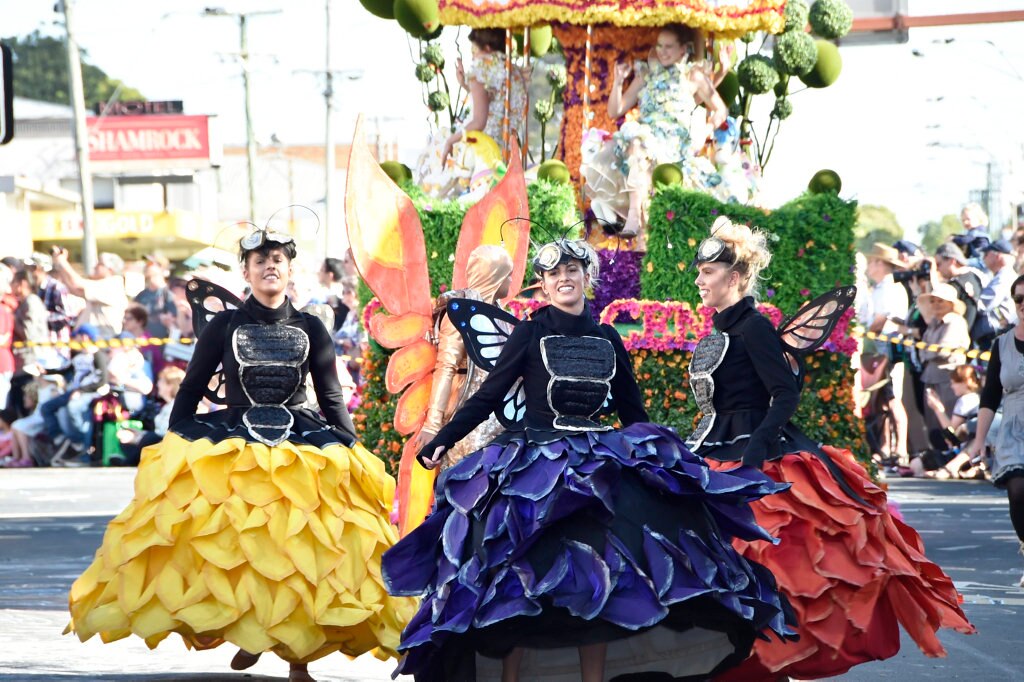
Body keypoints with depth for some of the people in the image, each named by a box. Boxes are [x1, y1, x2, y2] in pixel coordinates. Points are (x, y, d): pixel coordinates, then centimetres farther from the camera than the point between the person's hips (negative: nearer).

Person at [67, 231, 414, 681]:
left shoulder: (310, 329, 9)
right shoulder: (224, 325, 7)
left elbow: (332, 398, 12)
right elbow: (190, 390, 10)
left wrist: (353, 457, 5)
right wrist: (173, 450, 3)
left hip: (304, 446, 0)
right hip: (231, 443, 0)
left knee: (301, 549, -9)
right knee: (231, 544, -13)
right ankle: (245, 634, 5)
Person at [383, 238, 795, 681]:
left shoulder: (607, 340, 12)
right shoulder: (530, 334, 1)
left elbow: (632, 411, 19)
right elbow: (488, 396, -1)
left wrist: (658, 455, 19)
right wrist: (441, 442, -9)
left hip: (596, 466, 3)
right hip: (536, 466, -3)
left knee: (597, 576, -4)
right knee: (525, 579, -8)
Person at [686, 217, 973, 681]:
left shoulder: (752, 327, -11)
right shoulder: (722, 331, 15)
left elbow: (785, 393, -18)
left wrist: (754, 451, -27)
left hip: (754, 455, -9)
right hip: (720, 454, 9)